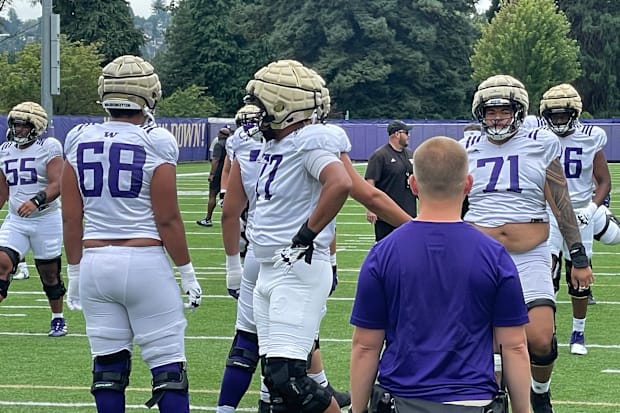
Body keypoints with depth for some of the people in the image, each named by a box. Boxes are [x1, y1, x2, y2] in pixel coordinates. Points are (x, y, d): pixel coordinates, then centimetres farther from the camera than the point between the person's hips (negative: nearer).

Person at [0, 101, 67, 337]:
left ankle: (58, 320, 26)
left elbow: (57, 184, -20)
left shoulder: (49, 147, -10)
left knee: (49, 273, 8)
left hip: (46, 219, -4)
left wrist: (36, 201, -35)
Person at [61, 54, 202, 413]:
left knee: (108, 365, 9)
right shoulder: (156, 145, -8)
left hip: (95, 263, 4)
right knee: (169, 367, 1)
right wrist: (188, 273, 0)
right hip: (144, 262, -4)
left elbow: (71, 217, 6)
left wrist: (75, 272, 16)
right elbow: (167, 219, -9)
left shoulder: (80, 142, 4)